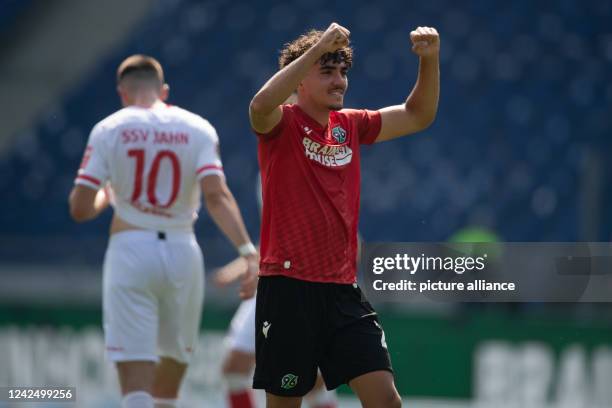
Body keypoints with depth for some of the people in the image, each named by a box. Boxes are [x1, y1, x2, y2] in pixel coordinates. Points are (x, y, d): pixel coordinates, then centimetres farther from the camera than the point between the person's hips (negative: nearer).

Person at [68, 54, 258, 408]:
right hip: (182, 252, 2)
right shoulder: (197, 128, 4)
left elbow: (80, 209, 0)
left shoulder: (108, 130, 3)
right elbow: (216, 195, -11)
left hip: (130, 250, -2)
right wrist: (248, 251, -16)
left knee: (136, 377, -7)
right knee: (175, 358, 22)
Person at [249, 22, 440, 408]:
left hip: (343, 289, 5)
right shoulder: (282, 125, -5)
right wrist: (318, 47, -30)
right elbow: (261, 105, -28)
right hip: (288, 288, -5)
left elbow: (417, 116, 17)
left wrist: (429, 61, 0)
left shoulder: (350, 126, 12)